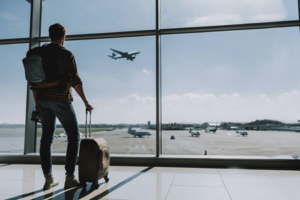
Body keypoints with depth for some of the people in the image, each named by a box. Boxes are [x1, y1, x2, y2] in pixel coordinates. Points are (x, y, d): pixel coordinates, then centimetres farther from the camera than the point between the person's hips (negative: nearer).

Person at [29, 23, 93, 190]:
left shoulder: (39, 54, 9)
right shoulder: (67, 54, -7)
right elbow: (75, 81, -13)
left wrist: (36, 103, 17)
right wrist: (86, 102, -8)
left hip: (44, 100, 6)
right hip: (61, 99, -6)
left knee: (47, 138, 9)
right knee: (74, 136, 4)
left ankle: (48, 178, 12)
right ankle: (70, 177, 1)